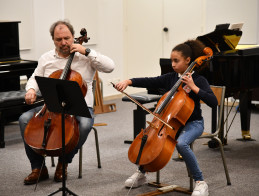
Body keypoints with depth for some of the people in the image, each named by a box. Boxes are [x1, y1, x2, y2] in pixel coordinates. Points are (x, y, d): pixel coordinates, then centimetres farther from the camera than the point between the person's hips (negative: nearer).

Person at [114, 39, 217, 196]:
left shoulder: (199, 80, -7)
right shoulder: (170, 78, 6)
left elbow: (213, 102, -19)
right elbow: (148, 82, -3)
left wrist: (193, 87, -23)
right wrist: (128, 81, -18)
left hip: (193, 123, -5)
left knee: (181, 143, -36)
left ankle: (201, 183, -23)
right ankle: (141, 174, 12)